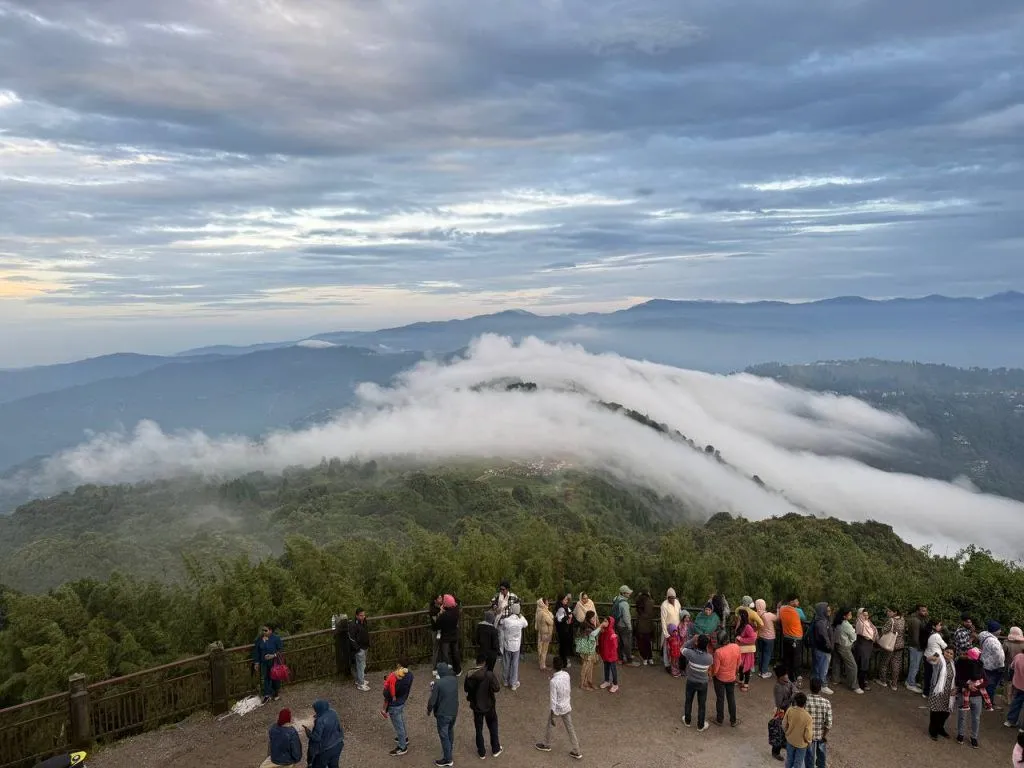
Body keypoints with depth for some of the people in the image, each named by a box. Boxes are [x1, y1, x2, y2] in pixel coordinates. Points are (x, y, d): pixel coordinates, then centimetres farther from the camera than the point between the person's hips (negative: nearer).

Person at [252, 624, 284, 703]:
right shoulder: (259, 639, -2)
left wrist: (273, 655, -25)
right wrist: (256, 662, 5)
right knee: (265, 677, 6)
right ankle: (267, 695, 19)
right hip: (264, 662, 3)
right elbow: (256, 651, 6)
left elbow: (280, 649, -12)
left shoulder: (276, 638, -15)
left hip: (274, 662, -3)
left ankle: (277, 693, 31)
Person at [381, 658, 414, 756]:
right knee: (401, 720, 29)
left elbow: (387, 696, -24)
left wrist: (384, 709, -9)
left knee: (398, 725, 11)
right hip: (403, 702, 7)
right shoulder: (409, 674, -14)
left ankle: (402, 747, 28)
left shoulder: (393, 678, -34)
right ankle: (404, 737, 50)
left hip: (394, 706, -7)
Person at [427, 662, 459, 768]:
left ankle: (447, 759, 20)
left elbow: (432, 700, -18)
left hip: (443, 714, -6)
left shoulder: (438, 683, -24)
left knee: (444, 736, 9)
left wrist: (429, 710, -1)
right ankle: (449, 752, 43)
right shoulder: (454, 680, -5)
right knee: (450, 733, 25)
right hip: (454, 712, 6)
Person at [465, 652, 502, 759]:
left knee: (478, 729, 17)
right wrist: (495, 679, -3)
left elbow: (466, 688, -1)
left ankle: (482, 752, 27)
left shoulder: (470, 675, -13)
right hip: (489, 705, -2)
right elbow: (497, 688, -18)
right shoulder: (489, 674, -23)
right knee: (493, 727, 19)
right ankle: (495, 750, 30)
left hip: (476, 706, 2)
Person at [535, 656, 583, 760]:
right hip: (567, 707, 5)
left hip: (557, 708, -5)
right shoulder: (567, 675, -11)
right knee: (570, 728, 18)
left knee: (547, 724, 22)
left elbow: (553, 700, -23)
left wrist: (552, 716, -15)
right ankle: (577, 752, 25)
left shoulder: (554, 681, -30)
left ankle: (546, 745, 41)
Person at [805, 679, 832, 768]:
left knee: (809, 755, 17)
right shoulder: (826, 702, -19)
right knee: (822, 754, 27)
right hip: (822, 734, 1)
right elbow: (829, 723, -16)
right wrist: (825, 735, -3)